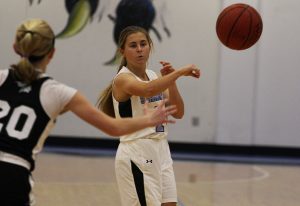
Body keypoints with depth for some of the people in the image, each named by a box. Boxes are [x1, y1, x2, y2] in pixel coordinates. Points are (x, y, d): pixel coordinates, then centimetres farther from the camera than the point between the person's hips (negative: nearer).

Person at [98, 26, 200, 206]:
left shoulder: (154, 76, 12)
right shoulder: (122, 79, -11)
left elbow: (178, 113, 5)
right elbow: (147, 90, -34)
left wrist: (170, 81, -7)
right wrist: (179, 72, -35)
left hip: (161, 152, 8)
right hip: (136, 155, -8)